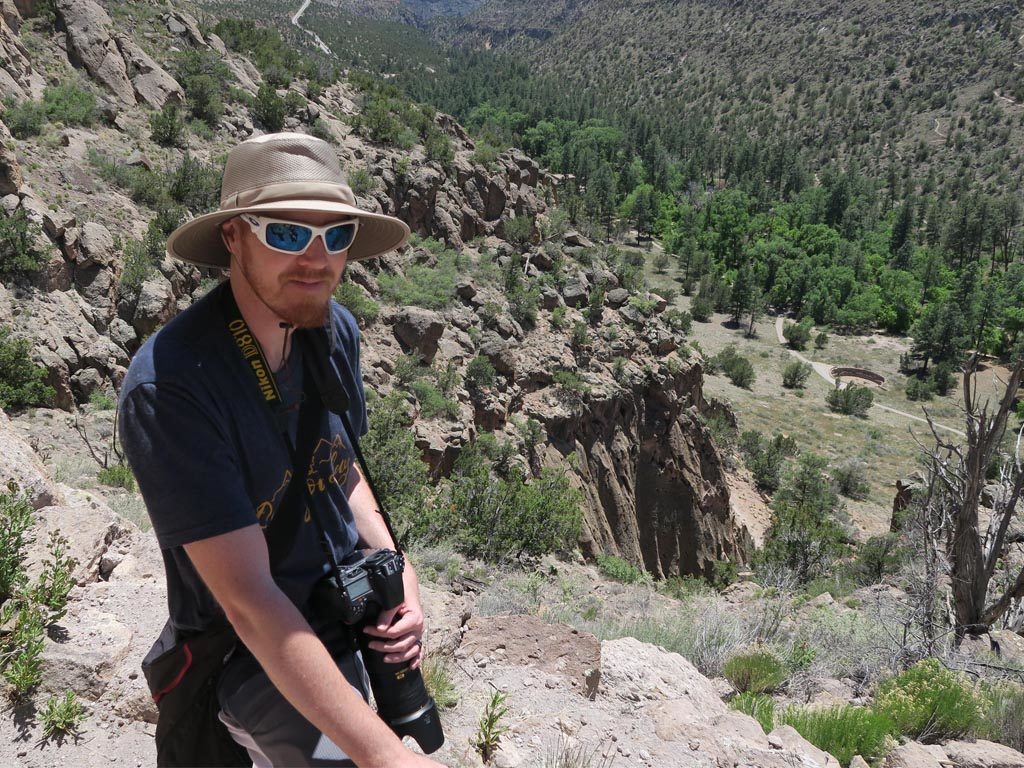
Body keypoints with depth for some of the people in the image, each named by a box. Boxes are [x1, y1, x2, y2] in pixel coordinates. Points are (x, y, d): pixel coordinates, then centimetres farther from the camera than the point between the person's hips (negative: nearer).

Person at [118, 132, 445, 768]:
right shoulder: (169, 385, -30)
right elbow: (247, 597, -31)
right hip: (255, 662, -6)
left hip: (355, 617, 6)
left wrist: (397, 573, -9)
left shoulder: (336, 330, -9)